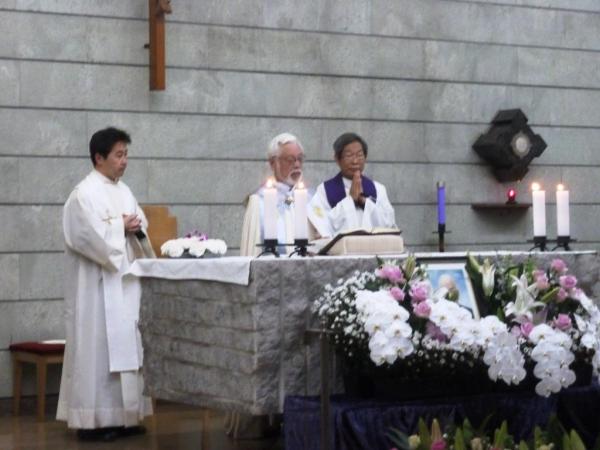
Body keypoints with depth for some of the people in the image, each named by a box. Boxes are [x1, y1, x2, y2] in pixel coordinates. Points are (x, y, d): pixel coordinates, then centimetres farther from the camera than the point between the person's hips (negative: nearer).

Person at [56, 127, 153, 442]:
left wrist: (136, 228, -6)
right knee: (97, 347, -6)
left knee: (125, 345, 9)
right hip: (98, 286, -9)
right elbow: (91, 237, -22)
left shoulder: (123, 191, 13)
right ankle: (93, 420, -2)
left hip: (124, 282, 9)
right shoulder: (84, 193, -13)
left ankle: (120, 415, 16)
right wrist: (121, 227, -9)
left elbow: (141, 224, 16)